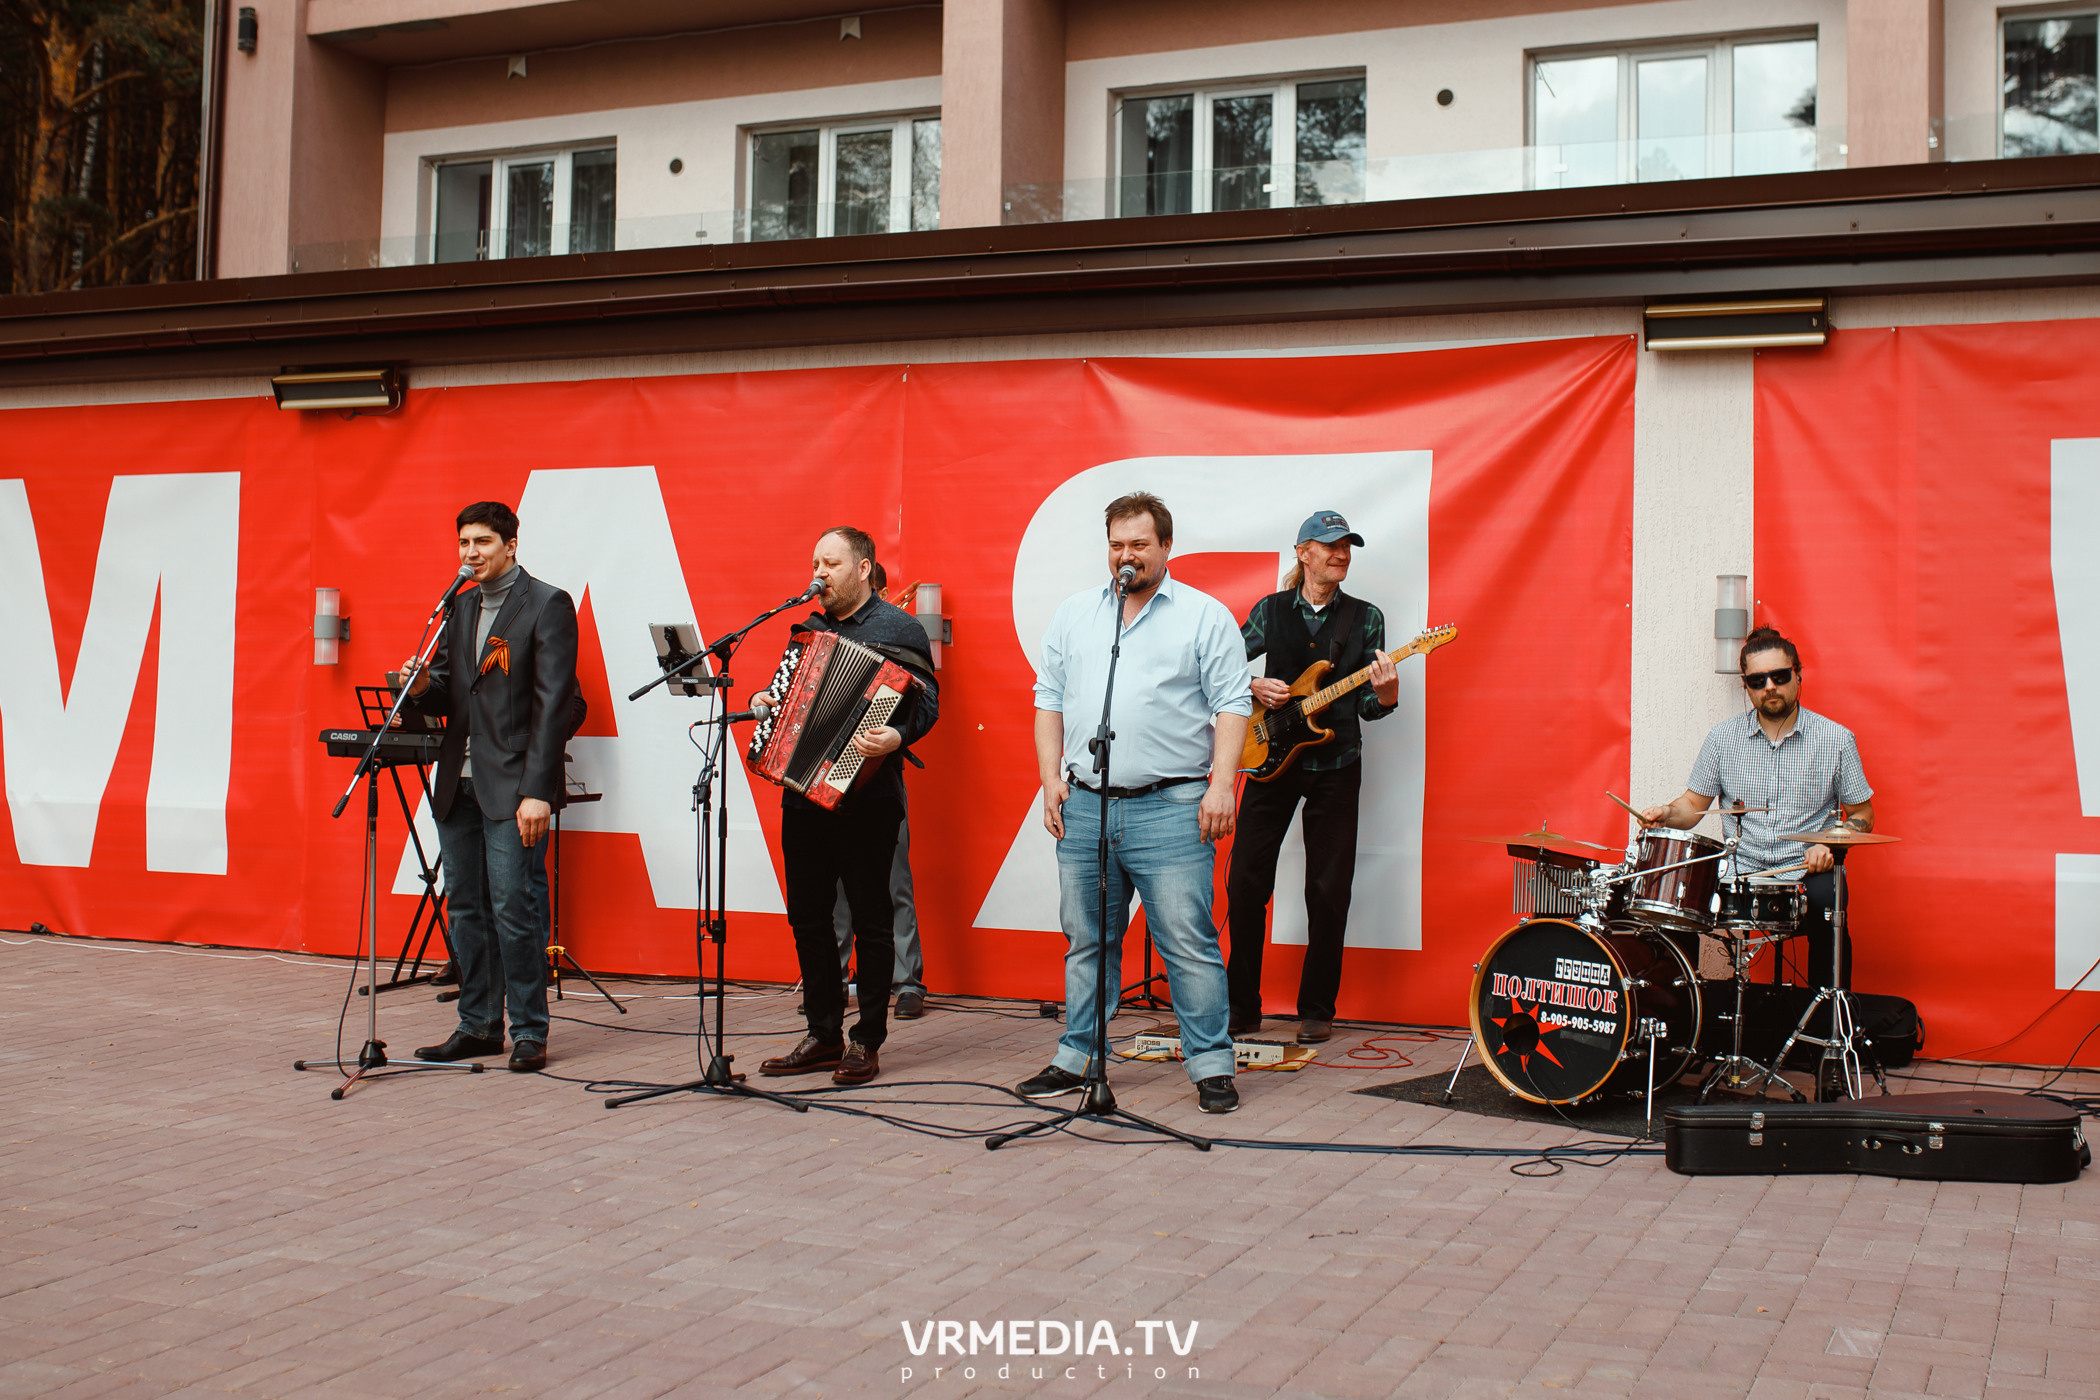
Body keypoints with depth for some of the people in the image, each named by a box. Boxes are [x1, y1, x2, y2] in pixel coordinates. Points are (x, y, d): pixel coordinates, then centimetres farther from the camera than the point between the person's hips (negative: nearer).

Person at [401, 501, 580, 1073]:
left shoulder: (547, 605, -5)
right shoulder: (459, 607, 16)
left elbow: (552, 703, -12)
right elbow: (448, 694, 19)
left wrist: (537, 791, -18)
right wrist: (423, 687, -6)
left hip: (512, 787, -7)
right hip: (458, 783, 7)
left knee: (514, 908, -7)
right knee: (465, 908, 10)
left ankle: (529, 1033, 3)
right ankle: (478, 1026, 19)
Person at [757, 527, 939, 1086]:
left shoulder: (897, 628, -3)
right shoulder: (809, 629, 17)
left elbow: (926, 701, -12)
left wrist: (895, 736, -30)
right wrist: (765, 704, 8)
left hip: (864, 798, -7)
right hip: (803, 790, 7)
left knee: (870, 919, 1)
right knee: (808, 915, 9)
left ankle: (867, 1041, 9)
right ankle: (823, 1037, 19)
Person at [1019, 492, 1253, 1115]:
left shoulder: (1205, 615, 3)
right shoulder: (1075, 613, 15)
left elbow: (1232, 705, -2)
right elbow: (1049, 698, 16)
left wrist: (1221, 783, -12)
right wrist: (1051, 777, 6)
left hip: (1171, 807, -4)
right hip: (1084, 806, 4)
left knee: (1189, 943, -4)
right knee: (1087, 941, 12)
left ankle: (1211, 1065, 4)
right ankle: (1075, 1058, 21)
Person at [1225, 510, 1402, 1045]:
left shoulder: (1365, 618, 5)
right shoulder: (1272, 610, 5)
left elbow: (1369, 706, 3)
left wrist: (1386, 690, -18)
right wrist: (1254, 688, -9)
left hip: (1335, 766, 0)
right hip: (1272, 759, 0)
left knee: (1328, 891, 1)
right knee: (1246, 883, -1)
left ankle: (1316, 1010, 13)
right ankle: (1242, 1006, 12)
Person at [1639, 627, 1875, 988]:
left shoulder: (1836, 739, 2)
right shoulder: (1723, 738, 6)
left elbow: (1862, 815, 8)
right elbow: (1694, 804, 12)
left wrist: (1830, 845, -10)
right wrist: (1669, 813, -11)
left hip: (1808, 873, -1)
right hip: (1741, 873, 1)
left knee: (1825, 902, -34)